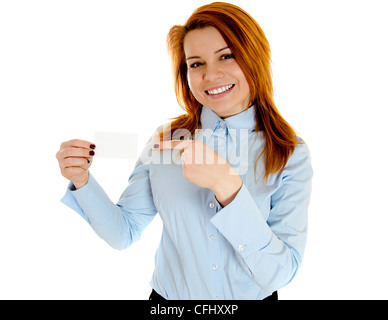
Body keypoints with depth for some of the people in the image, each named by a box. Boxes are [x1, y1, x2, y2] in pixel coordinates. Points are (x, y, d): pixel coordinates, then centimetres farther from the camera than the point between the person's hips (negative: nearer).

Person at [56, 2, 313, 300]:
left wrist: (227, 186, -33)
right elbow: (124, 233, -6)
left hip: (253, 297, -1)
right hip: (169, 298, 2)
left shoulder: (291, 154, -16)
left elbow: (279, 273, -22)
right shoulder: (166, 139, -11)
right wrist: (82, 182, -22)